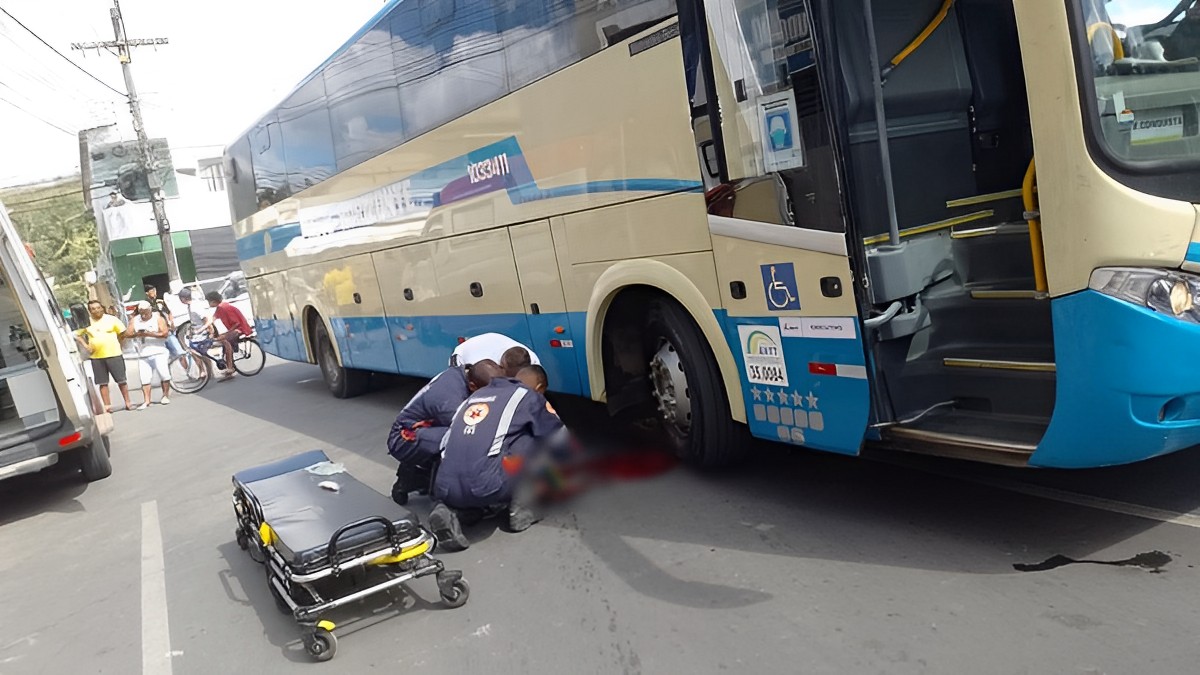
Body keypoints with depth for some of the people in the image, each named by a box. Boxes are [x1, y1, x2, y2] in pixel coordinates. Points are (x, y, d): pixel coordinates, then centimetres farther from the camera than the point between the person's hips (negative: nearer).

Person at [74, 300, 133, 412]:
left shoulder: (111, 319, 1)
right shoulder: (86, 322, 4)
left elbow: (122, 333, 7)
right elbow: (77, 335, 13)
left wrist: (115, 343, 3)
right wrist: (85, 346, 2)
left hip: (114, 354, -2)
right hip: (96, 357, 2)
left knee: (121, 380, 2)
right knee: (102, 383, 5)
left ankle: (128, 403, 11)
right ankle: (107, 405, 10)